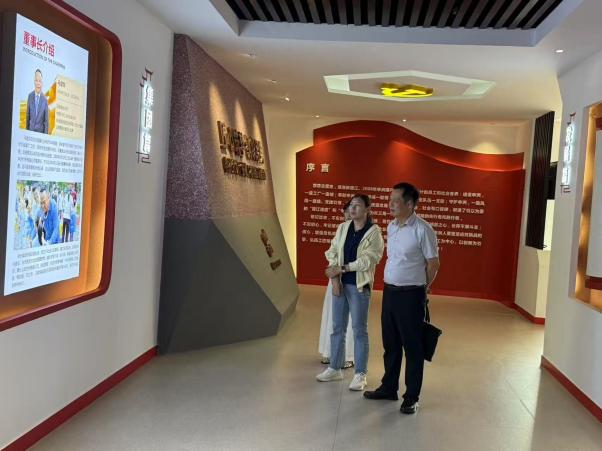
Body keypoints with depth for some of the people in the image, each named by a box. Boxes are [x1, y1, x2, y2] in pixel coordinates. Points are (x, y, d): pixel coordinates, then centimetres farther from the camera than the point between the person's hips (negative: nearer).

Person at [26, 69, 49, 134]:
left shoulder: (44, 99, -6)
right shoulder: (30, 96, 0)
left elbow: (46, 120, -2)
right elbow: (27, 115, 6)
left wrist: (45, 135, -4)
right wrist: (27, 129, 6)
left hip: (40, 131, -2)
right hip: (31, 130, 2)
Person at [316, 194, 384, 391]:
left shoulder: (374, 232, -8)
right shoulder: (343, 228, 6)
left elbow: (368, 260, -15)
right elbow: (332, 252, 4)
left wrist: (341, 268, -16)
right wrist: (335, 278, -8)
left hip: (359, 286, -5)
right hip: (340, 284, 5)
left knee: (359, 330, 2)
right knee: (337, 328, 13)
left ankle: (360, 374, 13)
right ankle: (335, 368, 26)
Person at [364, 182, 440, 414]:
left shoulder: (422, 229, -15)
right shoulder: (391, 226, 8)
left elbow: (433, 263, -8)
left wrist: (419, 289, 2)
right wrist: (391, 284, 15)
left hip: (410, 295, -7)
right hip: (389, 291, 7)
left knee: (412, 347, 4)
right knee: (390, 343, 16)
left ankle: (412, 397, 15)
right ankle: (388, 387, 31)